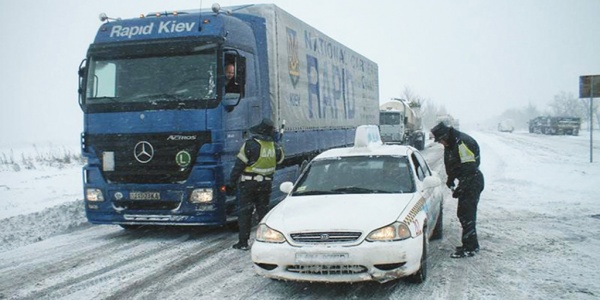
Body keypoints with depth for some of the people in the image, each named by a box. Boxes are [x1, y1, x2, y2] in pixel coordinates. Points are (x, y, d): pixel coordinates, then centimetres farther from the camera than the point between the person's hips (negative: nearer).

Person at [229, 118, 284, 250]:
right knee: (263, 211, 15)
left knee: (245, 212, 3)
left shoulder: (250, 144, -14)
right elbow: (280, 159, 17)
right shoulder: (274, 146, -1)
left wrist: (232, 182, -8)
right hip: (266, 183, 4)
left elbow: (239, 164, -13)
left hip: (249, 183, -4)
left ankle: (243, 242, 4)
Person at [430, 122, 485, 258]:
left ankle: (470, 248, -4)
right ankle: (471, 245, 25)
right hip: (466, 181, 10)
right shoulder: (451, 144, 8)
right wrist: (450, 179, 12)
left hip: (472, 181, -10)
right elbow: (452, 165, 22)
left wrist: (459, 189, -24)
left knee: (467, 214, -9)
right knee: (463, 213, 15)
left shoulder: (463, 142, -23)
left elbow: (469, 168, -26)